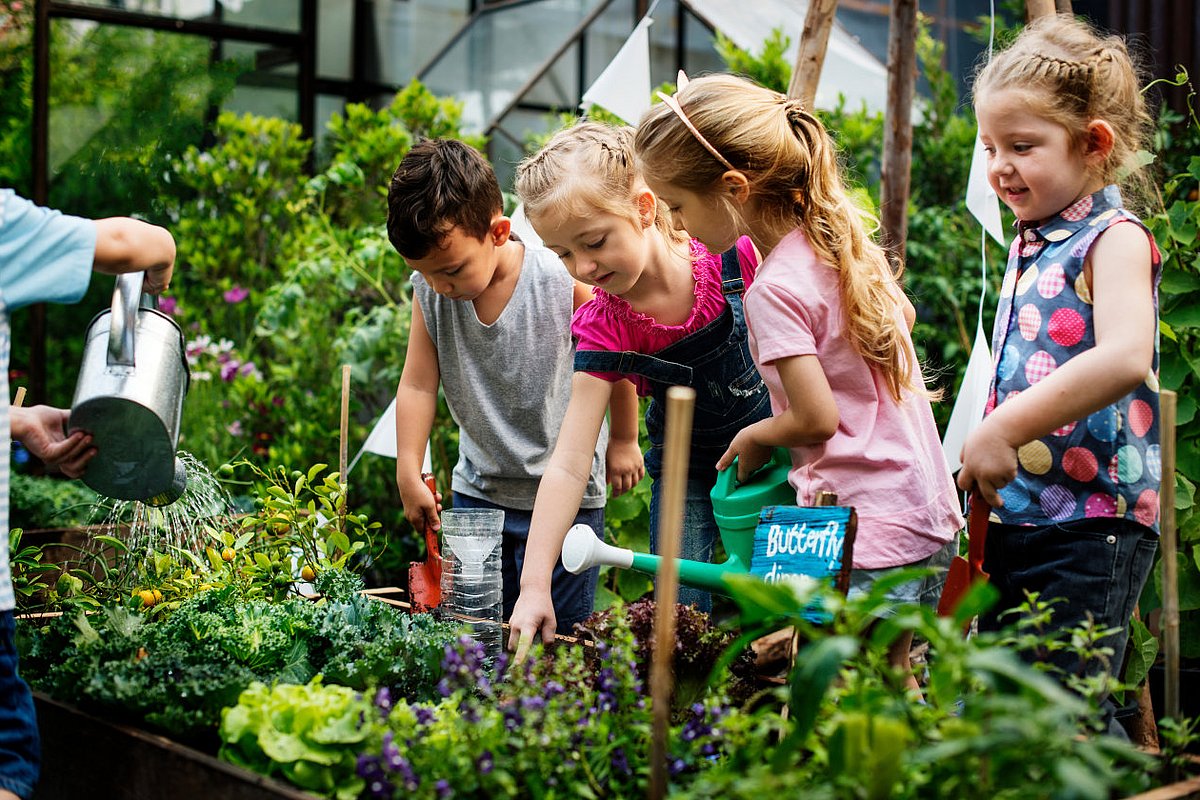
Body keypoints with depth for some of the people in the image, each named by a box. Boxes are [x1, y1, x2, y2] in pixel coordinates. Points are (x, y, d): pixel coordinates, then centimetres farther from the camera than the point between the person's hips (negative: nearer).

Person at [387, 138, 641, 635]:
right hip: (477, 490, 4)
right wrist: (409, 476, -6)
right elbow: (418, 384, -3)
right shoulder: (429, 290, -9)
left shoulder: (564, 283, -19)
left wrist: (623, 441, 5)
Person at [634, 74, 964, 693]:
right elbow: (903, 315, 23)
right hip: (930, 511, 9)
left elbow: (817, 418, -19)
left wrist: (753, 438, 0)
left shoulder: (774, 289, -19)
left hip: (868, 535, -9)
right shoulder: (840, 236, 7)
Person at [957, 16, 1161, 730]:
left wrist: (1001, 430, -29)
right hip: (1016, 519, 9)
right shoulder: (1029, 246, 14)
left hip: (1090, 525, -9)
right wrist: (986, 461, 14)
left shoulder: (1115, 239, -11)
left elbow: (1124, 358, -30)